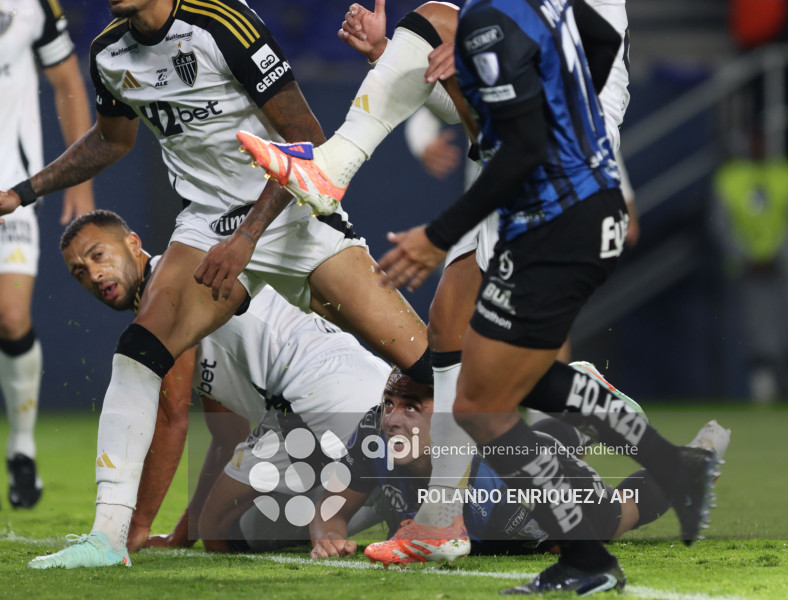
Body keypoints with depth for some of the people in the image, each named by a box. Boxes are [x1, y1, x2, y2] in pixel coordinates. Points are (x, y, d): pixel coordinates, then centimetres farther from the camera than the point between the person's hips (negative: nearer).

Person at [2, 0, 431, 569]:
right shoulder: (109, 53, 1)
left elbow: (306, 138, -18)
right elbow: (112, 139, 24)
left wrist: (247, 236, -22)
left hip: (292, 211, -5)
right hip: (210, 223, 5)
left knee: (416, 355, -14)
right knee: (141, 347, -18)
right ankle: (108, 535, -17)